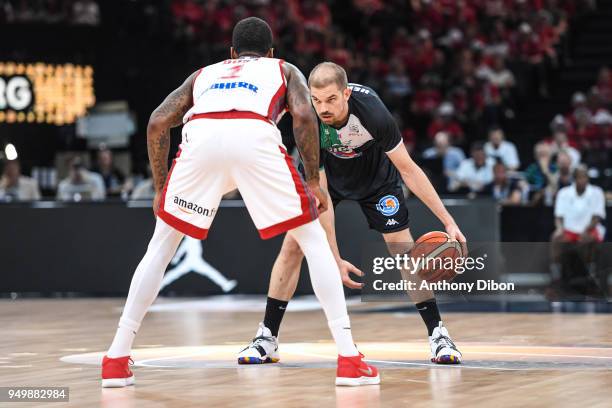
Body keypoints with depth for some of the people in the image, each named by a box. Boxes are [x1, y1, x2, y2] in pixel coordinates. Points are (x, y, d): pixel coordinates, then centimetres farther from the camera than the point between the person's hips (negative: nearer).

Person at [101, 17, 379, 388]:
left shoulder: (204, 73, 40)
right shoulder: (284, 70, 34)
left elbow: (157, 123, 25)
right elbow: (304, 116, 12)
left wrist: (161, 188, 32)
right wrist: (313, 181, 17)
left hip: (201, 137, 2)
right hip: (255, 138, -2)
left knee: (161, 247, 22)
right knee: (315, 242, 15)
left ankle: (117, 359, 18)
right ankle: (349, 359, 6)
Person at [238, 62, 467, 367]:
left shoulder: (372, 113, -38)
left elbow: (408, 170, -26)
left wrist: (448, 221, -28)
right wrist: (335, 259, -33)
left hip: (375, 175, -1)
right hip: (326, 174, 1)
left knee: (403, 247, -11)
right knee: (292, 246, -8)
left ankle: (438, 335, 0)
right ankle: (267, 338, 0)